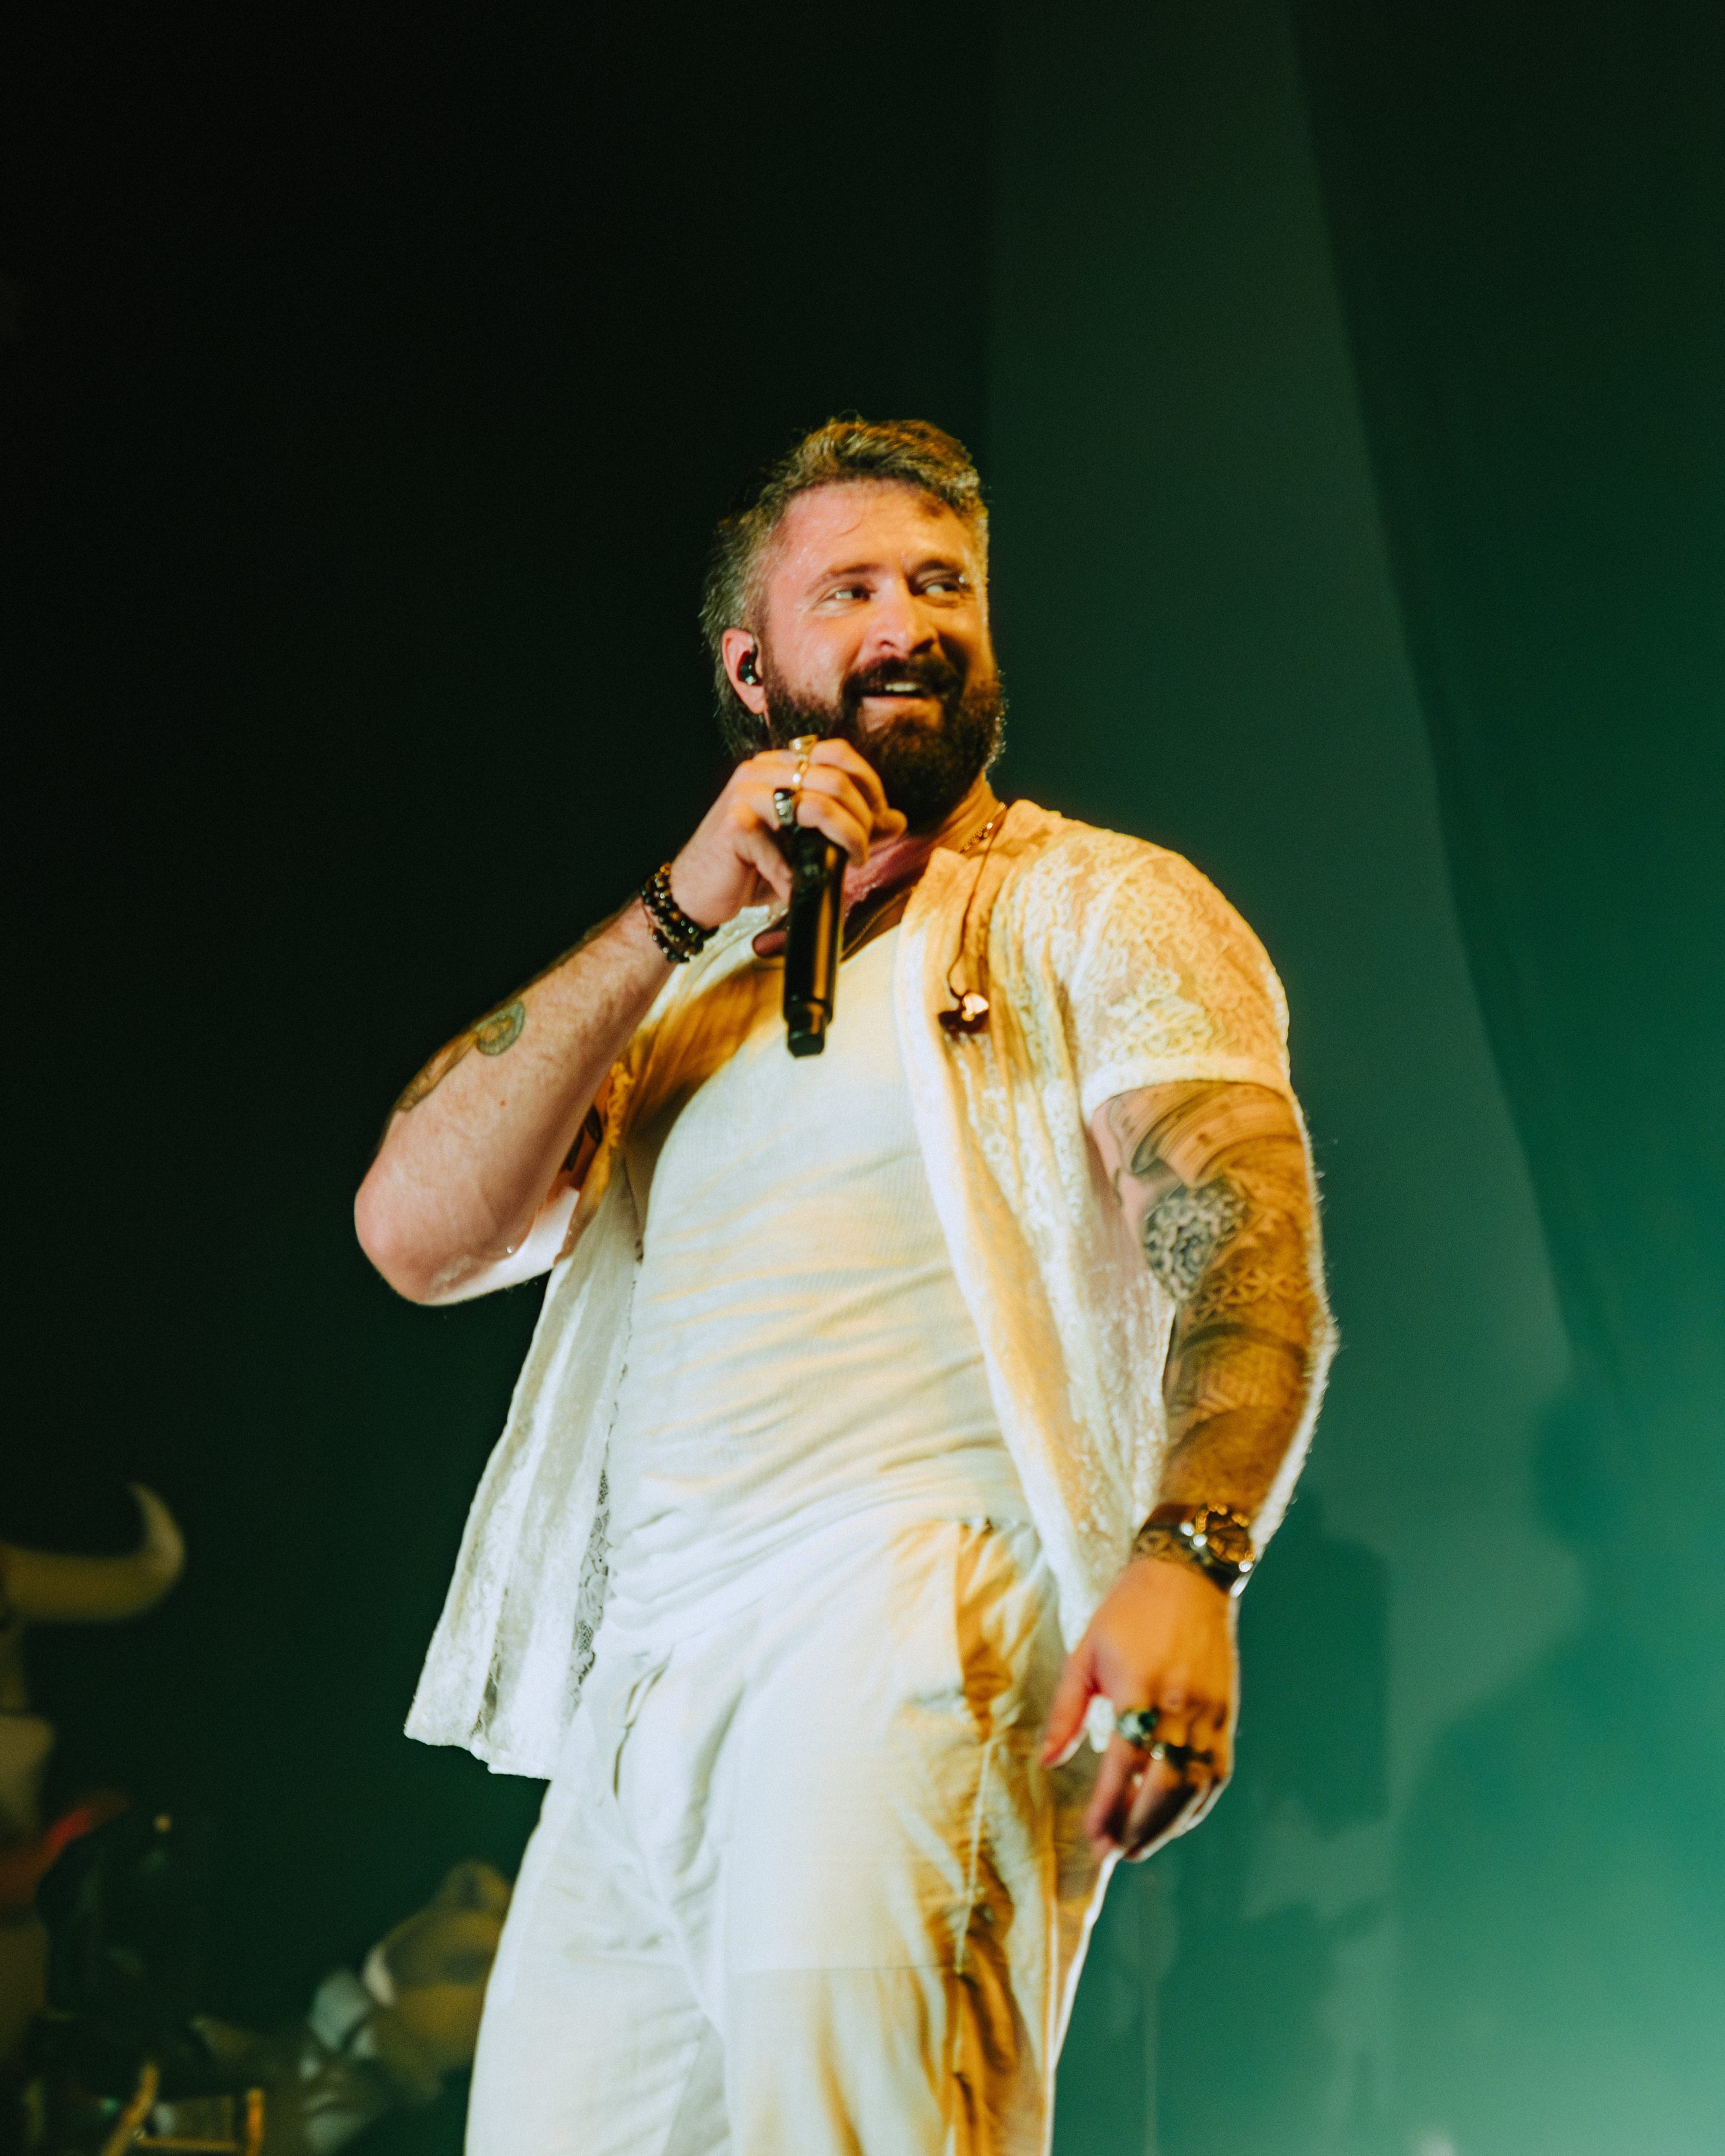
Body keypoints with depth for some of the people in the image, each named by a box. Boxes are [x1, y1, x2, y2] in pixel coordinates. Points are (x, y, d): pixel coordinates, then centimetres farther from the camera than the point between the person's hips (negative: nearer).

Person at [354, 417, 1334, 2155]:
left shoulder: (1100, 908, 12)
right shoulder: (682, 980, 26)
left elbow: (1241, 1235, -6)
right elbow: (417, 1233, 9)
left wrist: (1186, 1556, -25)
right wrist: (688, 910, 2)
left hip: (916, 1636, -5)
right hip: (626, 1707, 5)